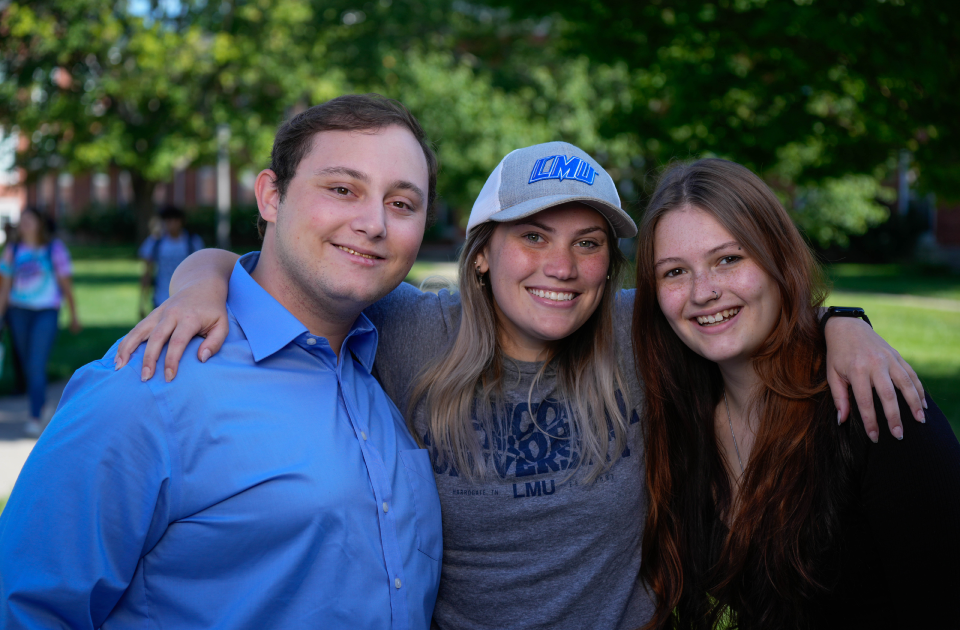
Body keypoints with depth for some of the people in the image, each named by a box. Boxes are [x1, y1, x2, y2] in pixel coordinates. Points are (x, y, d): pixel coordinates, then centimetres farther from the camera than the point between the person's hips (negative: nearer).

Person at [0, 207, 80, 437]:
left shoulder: (54, 248, 0)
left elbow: (65, 284, 4)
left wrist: (74, 316, 7)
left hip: (46, 312, -4)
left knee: (36, 365, -13)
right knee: (27, 365, 10)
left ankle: (35, 419, -11)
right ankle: (42, 407, 30)